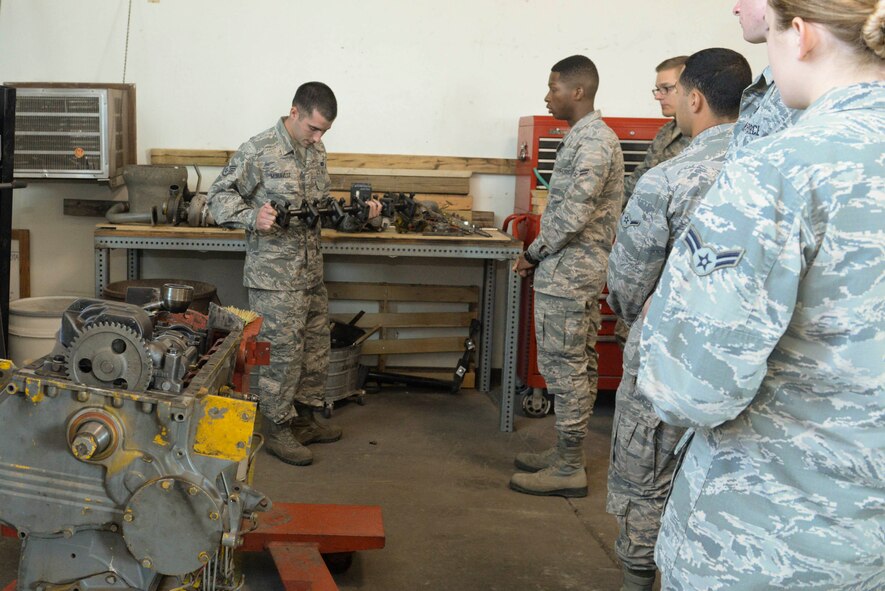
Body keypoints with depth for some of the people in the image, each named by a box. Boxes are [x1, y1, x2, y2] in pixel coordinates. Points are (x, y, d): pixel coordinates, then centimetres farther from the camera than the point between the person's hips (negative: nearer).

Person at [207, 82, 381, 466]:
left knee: (316, 348, 15)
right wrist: (252, 218, -27)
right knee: (283, 352, -2)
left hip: (311, 271, 8)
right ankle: (278, 430, 13)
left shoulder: (316, 151, 10)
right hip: (274, 274, -8)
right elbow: (219, 196, -10)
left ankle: (304, 420, 29)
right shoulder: (259, 151, -14)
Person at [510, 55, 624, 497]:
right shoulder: (586, 137, 15)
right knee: (577, 366, 15)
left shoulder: (592, 142, -18)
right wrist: (540, 253, 14)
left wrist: (534, 253, -13)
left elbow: (573, 214, -25)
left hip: (567, 273, -11)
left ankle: (569, 470, 4)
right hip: (580, 269, 11)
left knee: (564, 368, -4)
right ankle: (566, 453, 26)